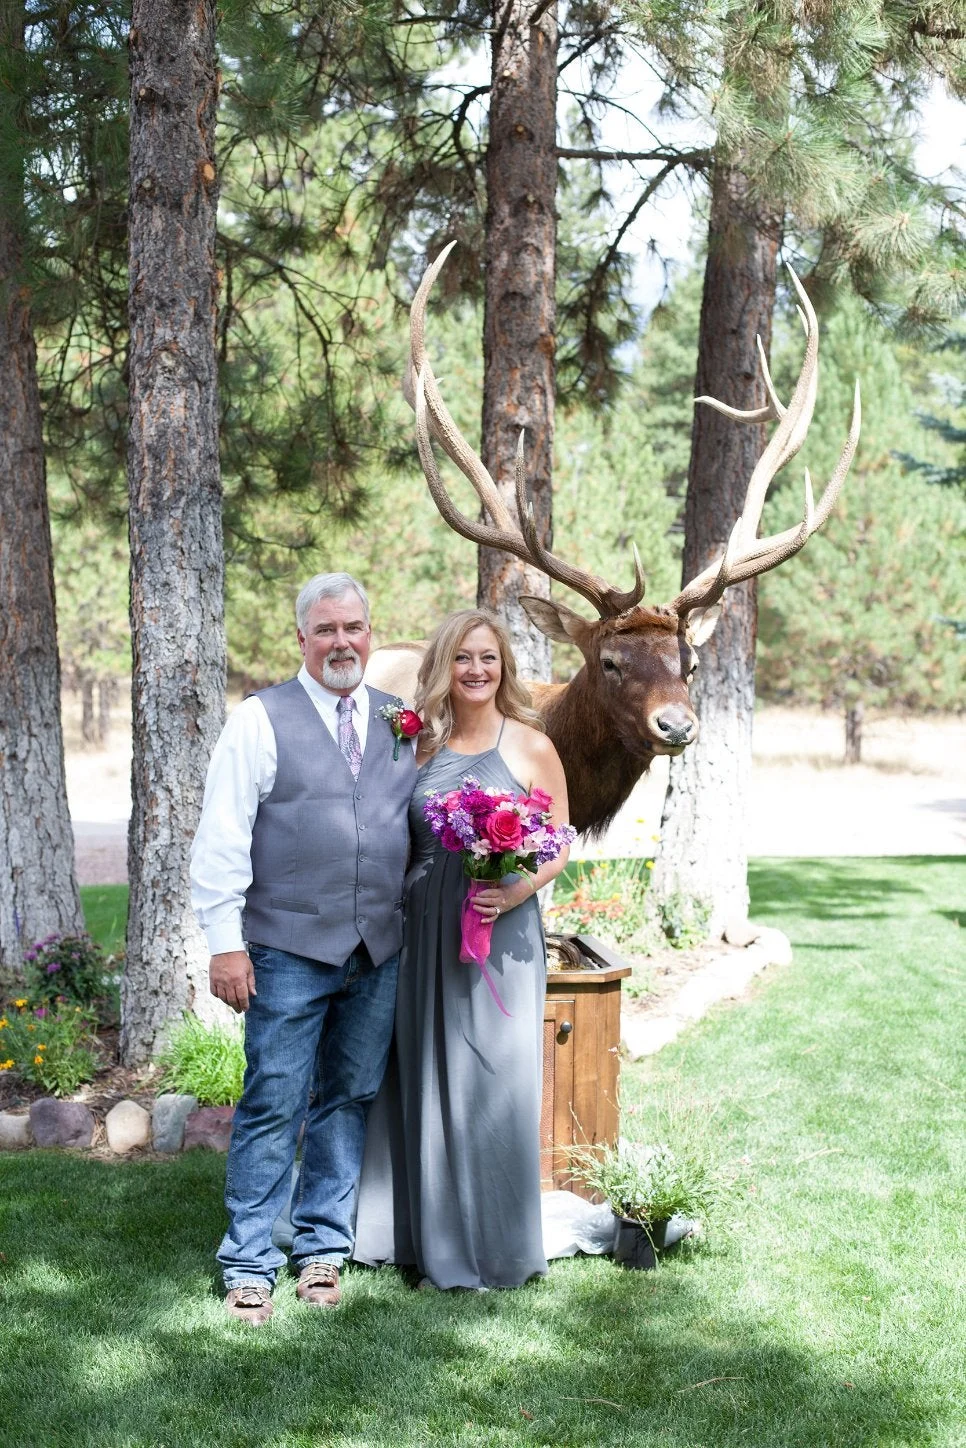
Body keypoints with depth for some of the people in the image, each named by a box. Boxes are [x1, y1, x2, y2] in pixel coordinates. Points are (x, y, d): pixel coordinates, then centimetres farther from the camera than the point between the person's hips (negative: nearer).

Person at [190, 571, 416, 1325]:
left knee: (349, 1102, 10)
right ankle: (250, 1265, 6)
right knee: (273, 1108, -3)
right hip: (290, 951, -4)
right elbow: (223, 838, -5)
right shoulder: (262, 719, -2)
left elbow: (420, 824, 17)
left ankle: (323, 1248, 22)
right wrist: (226, 942, -10)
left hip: (380, 952, 4)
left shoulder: (399, 722, 12)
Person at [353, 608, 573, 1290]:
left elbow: (558, 848, 0)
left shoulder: (531, 746, -2)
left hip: (500, 932, -4)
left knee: (493, 1083, -1)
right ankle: (431, 1234, 22)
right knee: (423, 1080, 9)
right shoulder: (421, 743, 8)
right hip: (423, 930, 4)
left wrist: (512, 893, -16)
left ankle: (497, 1246, 11)